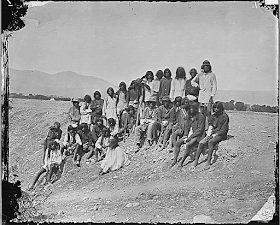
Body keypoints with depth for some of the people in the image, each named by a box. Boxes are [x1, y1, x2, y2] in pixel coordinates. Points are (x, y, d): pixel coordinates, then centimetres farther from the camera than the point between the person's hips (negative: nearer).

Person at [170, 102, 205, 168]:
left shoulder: (200, 117, -12)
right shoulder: (190, 116, 11)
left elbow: (200, 130, -15)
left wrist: (190, 137, -18)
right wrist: (185, 135, 0)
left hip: (197, 135, -8)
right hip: (189, 134, 8)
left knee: (188, 145, -32)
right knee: (177, 143, -11)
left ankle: (182, 162, -24)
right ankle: (175, 160, -10)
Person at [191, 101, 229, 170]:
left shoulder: (224, 116, -8)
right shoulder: (213, 116, 11)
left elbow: (223, 130, -12)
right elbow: (210, 127, 9)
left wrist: (215, 135, -17)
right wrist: (208, 135, -8)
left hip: (221, 135, -6)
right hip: (213, 134, 6)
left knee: (210, 142, -34)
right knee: (201, 142, -17)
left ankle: (208, 162, -32)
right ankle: (196, 161, -14)